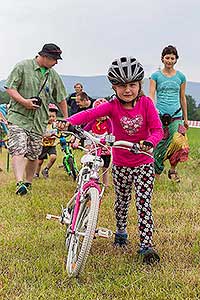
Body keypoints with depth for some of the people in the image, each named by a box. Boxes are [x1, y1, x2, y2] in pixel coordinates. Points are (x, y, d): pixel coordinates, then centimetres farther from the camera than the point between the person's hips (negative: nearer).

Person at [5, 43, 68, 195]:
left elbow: (61, 99, 20)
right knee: (19, 150, -18)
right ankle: (20, 183, -27)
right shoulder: (23, 67, -3)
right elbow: (10, 88, -5)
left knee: (33, 155, 7)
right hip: (19, 116, -4)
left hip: (39, 121, 5)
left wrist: (66, 119, 21)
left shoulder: (54, 76, 11)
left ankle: (28, 182, 23)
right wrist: (24, 101, -19)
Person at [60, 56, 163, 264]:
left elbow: (157, 129, -15)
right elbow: (89, 114, -26)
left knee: (143, 204, -6)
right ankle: (121, 233, 41)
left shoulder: (146, 103, -11)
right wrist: (68, 122, -44)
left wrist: (150, 142, -38)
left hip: (143, 163, -1)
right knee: (122, 201, 18)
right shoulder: (113, 106, -12)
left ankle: (146, 245, -1)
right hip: (120, 164, 1)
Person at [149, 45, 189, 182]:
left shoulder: (180, 76, 10)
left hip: (176, 116, 1)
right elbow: (151, 96, -3)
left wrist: (185, 118, 17)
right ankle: (157, 172, 17)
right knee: (159, 144, 0)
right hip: (159, 115, -1)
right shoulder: (156, 76, 4)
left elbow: (182, 98, 15)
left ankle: (173, 169, 4)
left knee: (179, 141, -16)